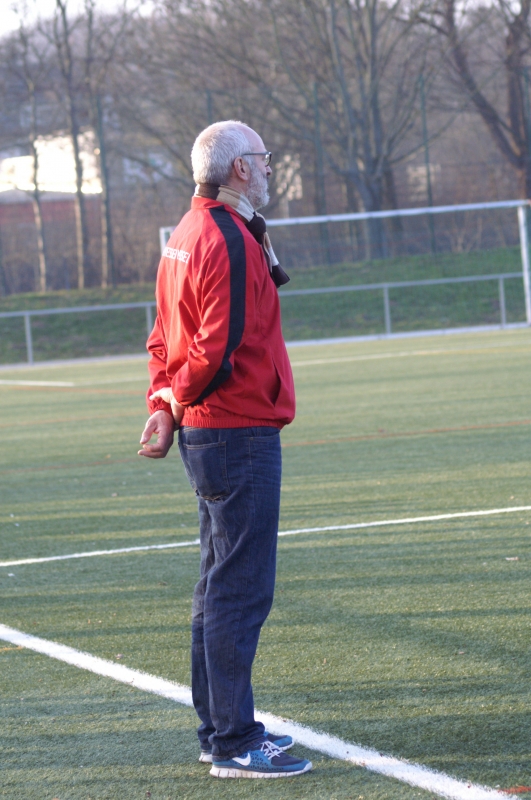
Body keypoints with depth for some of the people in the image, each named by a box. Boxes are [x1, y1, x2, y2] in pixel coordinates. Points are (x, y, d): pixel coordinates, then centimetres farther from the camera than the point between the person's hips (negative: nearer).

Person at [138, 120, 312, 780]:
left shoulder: (187, 235, 15)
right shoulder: (229, 239, -17)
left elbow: (166, 337, 18)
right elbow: (218, 348, -22)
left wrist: (163, 405, 7)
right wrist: (175, 407, -7)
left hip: (206, 433, 10)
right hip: (240, 431, -10)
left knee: (221, 587, 16)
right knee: (240, 589, -7)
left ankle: (221, 728, 24)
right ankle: (234, 744, -5)